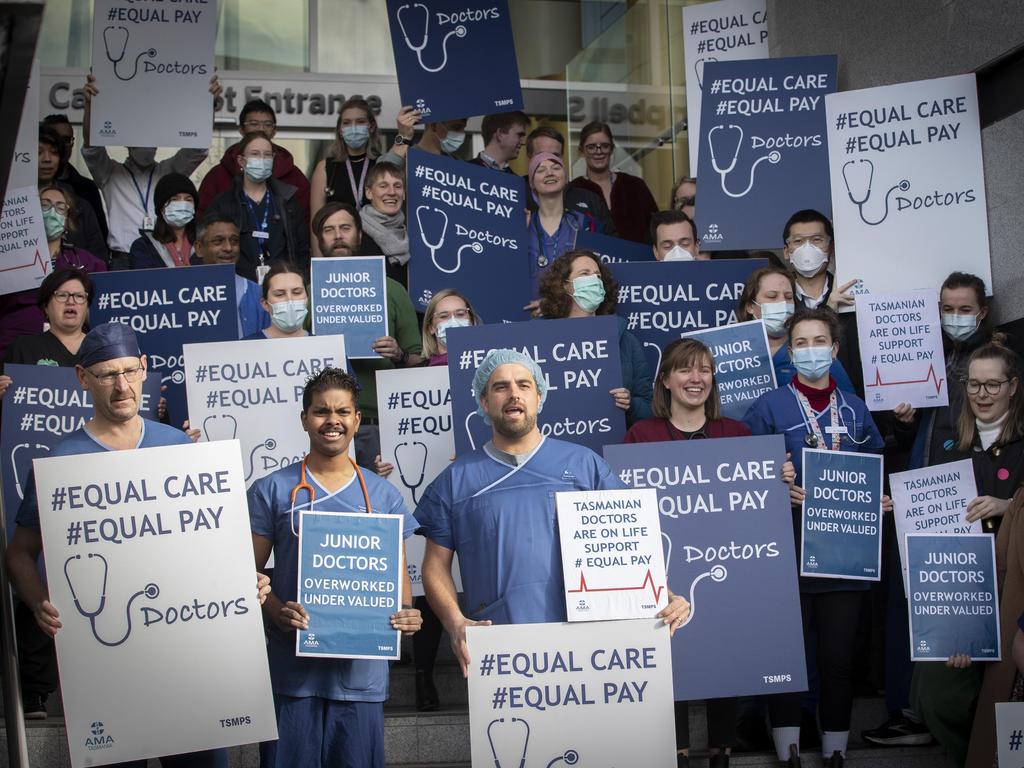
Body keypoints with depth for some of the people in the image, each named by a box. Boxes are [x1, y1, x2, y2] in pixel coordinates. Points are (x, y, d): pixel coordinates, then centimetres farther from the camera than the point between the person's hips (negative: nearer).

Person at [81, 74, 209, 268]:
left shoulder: (170, 171, 17)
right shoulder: (111, 173, 14)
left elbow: (198, 149, 6)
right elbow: (91, 148, -1)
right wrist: (89, 104, -17)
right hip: (123, 260, -1)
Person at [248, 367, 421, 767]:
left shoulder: (383, 494, 10)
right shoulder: (271, 491, 4)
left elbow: (398, 571, 12)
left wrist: (406, 612, -8)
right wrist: (276, 611, -16)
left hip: (362, 668, 2)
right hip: (292, 665, -2)